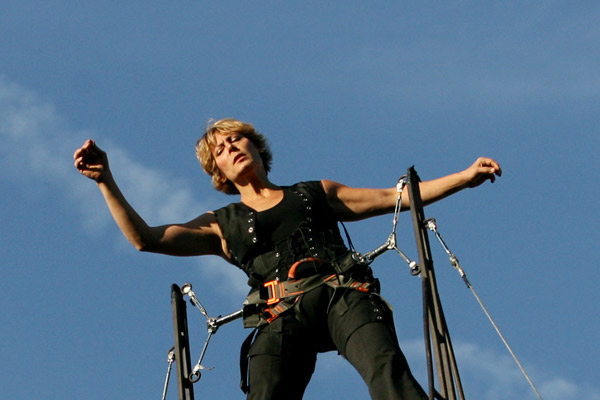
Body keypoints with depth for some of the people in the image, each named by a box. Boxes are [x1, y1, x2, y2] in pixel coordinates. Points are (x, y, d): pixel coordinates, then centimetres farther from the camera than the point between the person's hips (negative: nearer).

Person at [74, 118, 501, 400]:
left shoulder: (316, 193, 31)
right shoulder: (222, 226, 28)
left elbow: (396, 197, 31)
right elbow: (145, 238, 19)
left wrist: (466, 177, 24)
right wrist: (106, 181, 10)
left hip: (343, 294, -1)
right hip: (282, 314, 1)